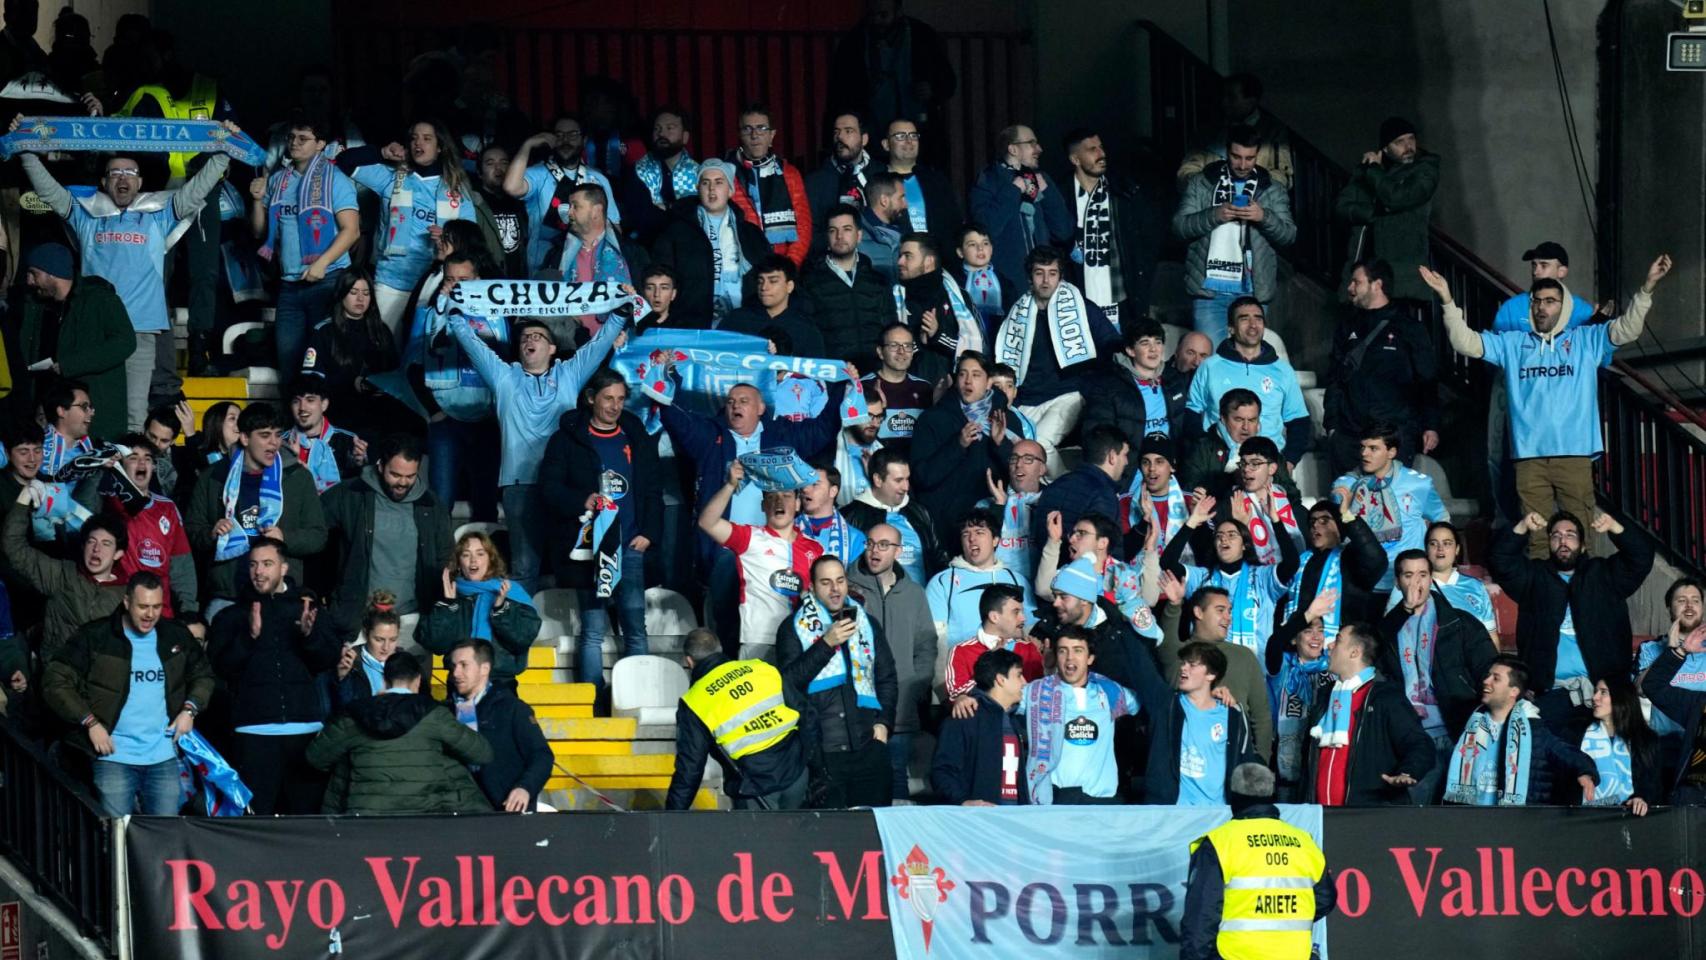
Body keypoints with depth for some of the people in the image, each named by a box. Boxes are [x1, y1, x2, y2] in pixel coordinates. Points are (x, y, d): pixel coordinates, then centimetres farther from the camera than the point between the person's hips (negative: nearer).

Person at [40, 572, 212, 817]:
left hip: (164, 758, 3)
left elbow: (203, 675, 25)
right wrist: (90, 723, -11)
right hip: (115, 757, -3)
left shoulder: (177, 637, 9)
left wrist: (190, 709, 5)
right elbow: (56, 682, -3)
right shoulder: (95, 637, -3)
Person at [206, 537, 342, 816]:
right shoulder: (231, 616, 13)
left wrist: (310, 634, -14)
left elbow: (330, 659, 4)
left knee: (308, 810, -1)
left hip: (305, 727, 1)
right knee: (255, 814, -8)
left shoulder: (307, 609, 15)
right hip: (254, 732, -1)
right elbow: (220, 666, -1)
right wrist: (250, 637, -15)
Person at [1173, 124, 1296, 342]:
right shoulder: (1201, 184, 8)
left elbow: (1289, 235, 5)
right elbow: (1179, 226, 1)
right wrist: (1214, 215, -15)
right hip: (1210, 290, -1)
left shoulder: (1273, 190, 11)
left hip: (1252, 291, 1)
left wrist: (1264, 217, -15)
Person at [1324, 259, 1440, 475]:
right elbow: (1334, 380, 17)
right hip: (1350, 436, 4)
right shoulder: (1348, 328, 17)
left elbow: (1428, 381, 1)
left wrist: (1431, 426, -5)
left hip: (1395, 434, -4)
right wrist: (1331, 425, 9)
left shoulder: (1409, 327, 3)